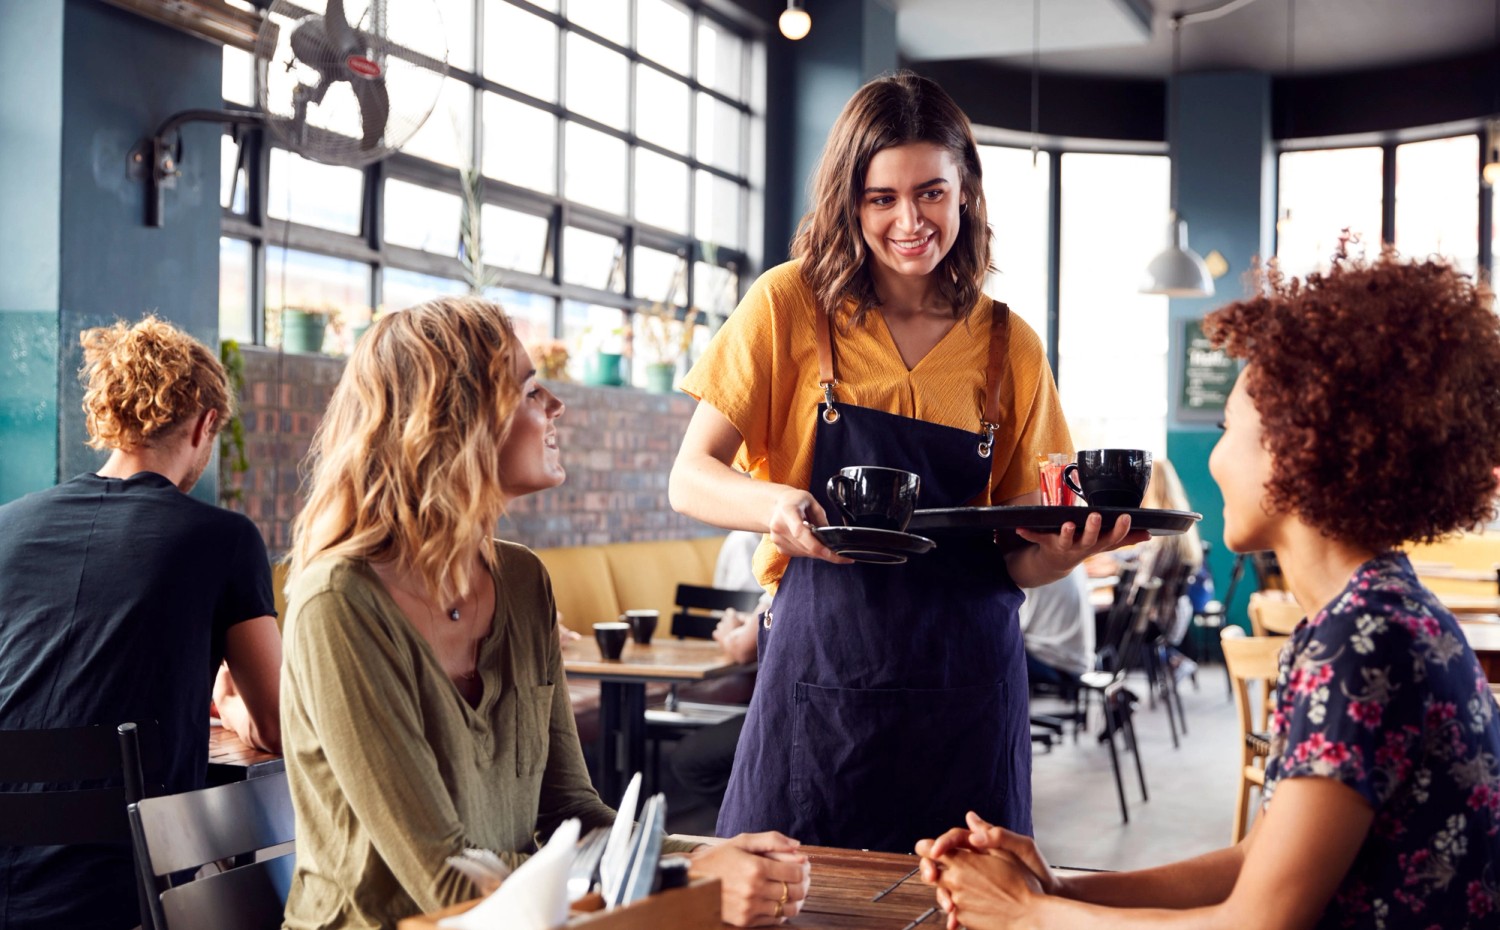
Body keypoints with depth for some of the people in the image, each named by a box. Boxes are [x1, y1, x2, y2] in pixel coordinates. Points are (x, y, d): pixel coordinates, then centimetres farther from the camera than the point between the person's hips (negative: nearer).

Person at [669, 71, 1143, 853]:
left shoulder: (1009, 347, 7)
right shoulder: (791, 306, 0)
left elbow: (1019, 553, 11)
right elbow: (689, 478, -2)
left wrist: (1060, 553, -12)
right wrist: (777, 507, -22)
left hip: (966, 684, 2)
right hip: (821, 669, -2)